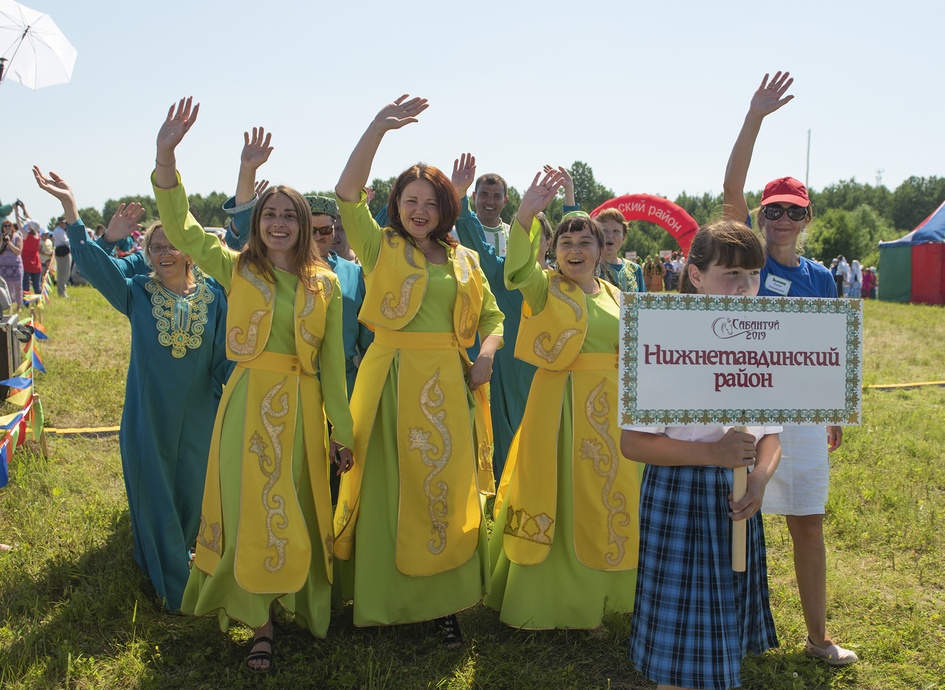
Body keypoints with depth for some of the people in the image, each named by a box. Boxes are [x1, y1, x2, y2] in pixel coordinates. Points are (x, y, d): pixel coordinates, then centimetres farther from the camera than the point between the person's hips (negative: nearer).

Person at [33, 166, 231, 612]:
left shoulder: (213, 297, -4)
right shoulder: (138, 295, -5)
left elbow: (226, 358, 0)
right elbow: (92, 261, -17)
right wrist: (69, 206, -28)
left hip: (197, 419, 1)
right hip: (147, 419, 0)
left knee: (191, 496, 13)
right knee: (153, 496, 8)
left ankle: (177, 558, 42)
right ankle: (173, 588, 25)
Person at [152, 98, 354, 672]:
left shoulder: (325, 286, 4)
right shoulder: (237, 270, 2)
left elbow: (333, 362, 6)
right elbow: (180, 229, -9)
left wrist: (343, 431, 7)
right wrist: (166, 155, -21)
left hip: (302, 408, 1)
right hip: (249, 404, -1)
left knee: (299, 514, 9)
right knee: (251, 511, 2)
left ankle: (303, 607, 28)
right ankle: (260, 624, 14)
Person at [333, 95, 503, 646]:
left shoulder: (463, 260, 13)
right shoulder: (380, 247, 4)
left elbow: (492, 314, 18)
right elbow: (348, 193, -10)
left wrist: (487, 355, -2)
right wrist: (379, 128, -19)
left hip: (449, 388, 3)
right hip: (393, 380, -3)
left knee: (450, 491, 6)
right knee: (390, 489, 2)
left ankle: (445, 602, 17)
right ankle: (384, 600, 14)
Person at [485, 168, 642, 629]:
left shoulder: (613, 296, 11)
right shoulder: (546, 287, -3)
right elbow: (517, 271, -26)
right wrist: (526, 215, -40)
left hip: (608, 410, 5)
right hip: (557, 406, -4)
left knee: (604, 499, 11)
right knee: (553, 496, 1)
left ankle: (596, 593, 28)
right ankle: (544, 597, 16)